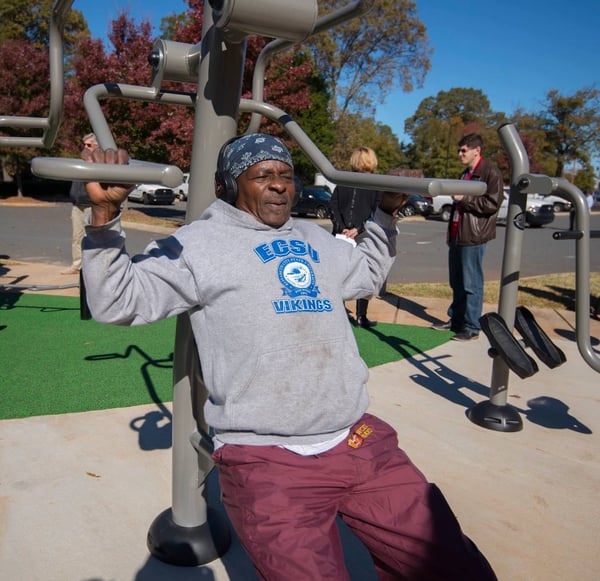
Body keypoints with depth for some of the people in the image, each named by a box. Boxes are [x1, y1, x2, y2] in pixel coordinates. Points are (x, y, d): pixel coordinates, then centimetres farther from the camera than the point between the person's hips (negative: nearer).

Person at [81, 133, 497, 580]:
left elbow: (369, 275, 38)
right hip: (266, 459, -5)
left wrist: (386, 212, 34)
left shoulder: (316, 240, 20)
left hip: (360, 442, 6)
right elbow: (118, 302, -4)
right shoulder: (202, 242, 2)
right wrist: (105, 213, -17)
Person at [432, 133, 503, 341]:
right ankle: (455, 320, 23)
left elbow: (493, 204, -17)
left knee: (471, 285, -5)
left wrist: (465, 198, -18)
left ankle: (472, 327, 2)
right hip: (457, 236, 9)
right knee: (457, 283, 14)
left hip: (473, 238, -9)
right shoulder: (465, 174, 21)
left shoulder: (491, 173, -8)